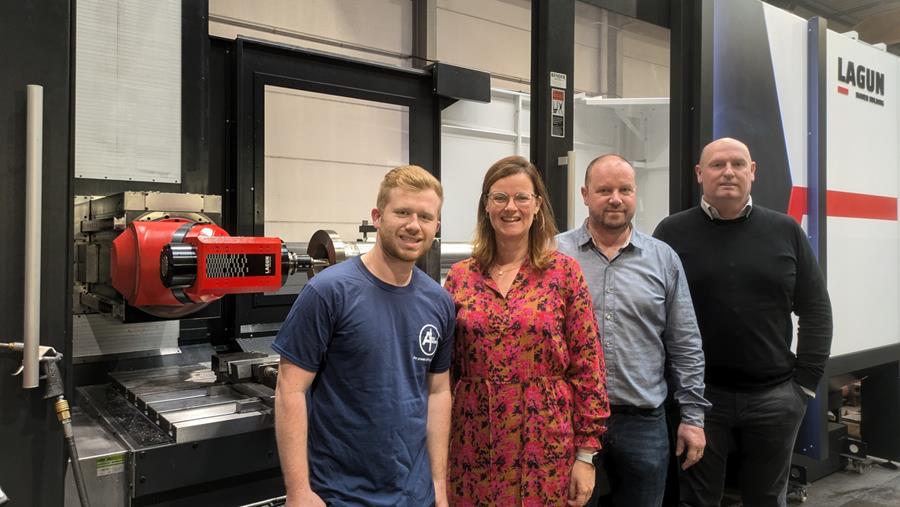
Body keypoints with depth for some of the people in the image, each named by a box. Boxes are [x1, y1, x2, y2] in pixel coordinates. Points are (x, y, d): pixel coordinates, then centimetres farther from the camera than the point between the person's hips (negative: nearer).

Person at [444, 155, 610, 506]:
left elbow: (587, 364, -4)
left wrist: (586, 453, -6)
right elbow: (444, 367, 7)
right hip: (475, 445, 2)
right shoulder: (459, 277, 2)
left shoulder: (564, 272, -4)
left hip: (545, 444, -1)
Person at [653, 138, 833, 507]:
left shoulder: (785, 231, 4)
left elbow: (815, 309, 6)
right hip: (697, 395, -2)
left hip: (775, 396, 3)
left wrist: (806, 380, 1)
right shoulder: (673, 233, -3)